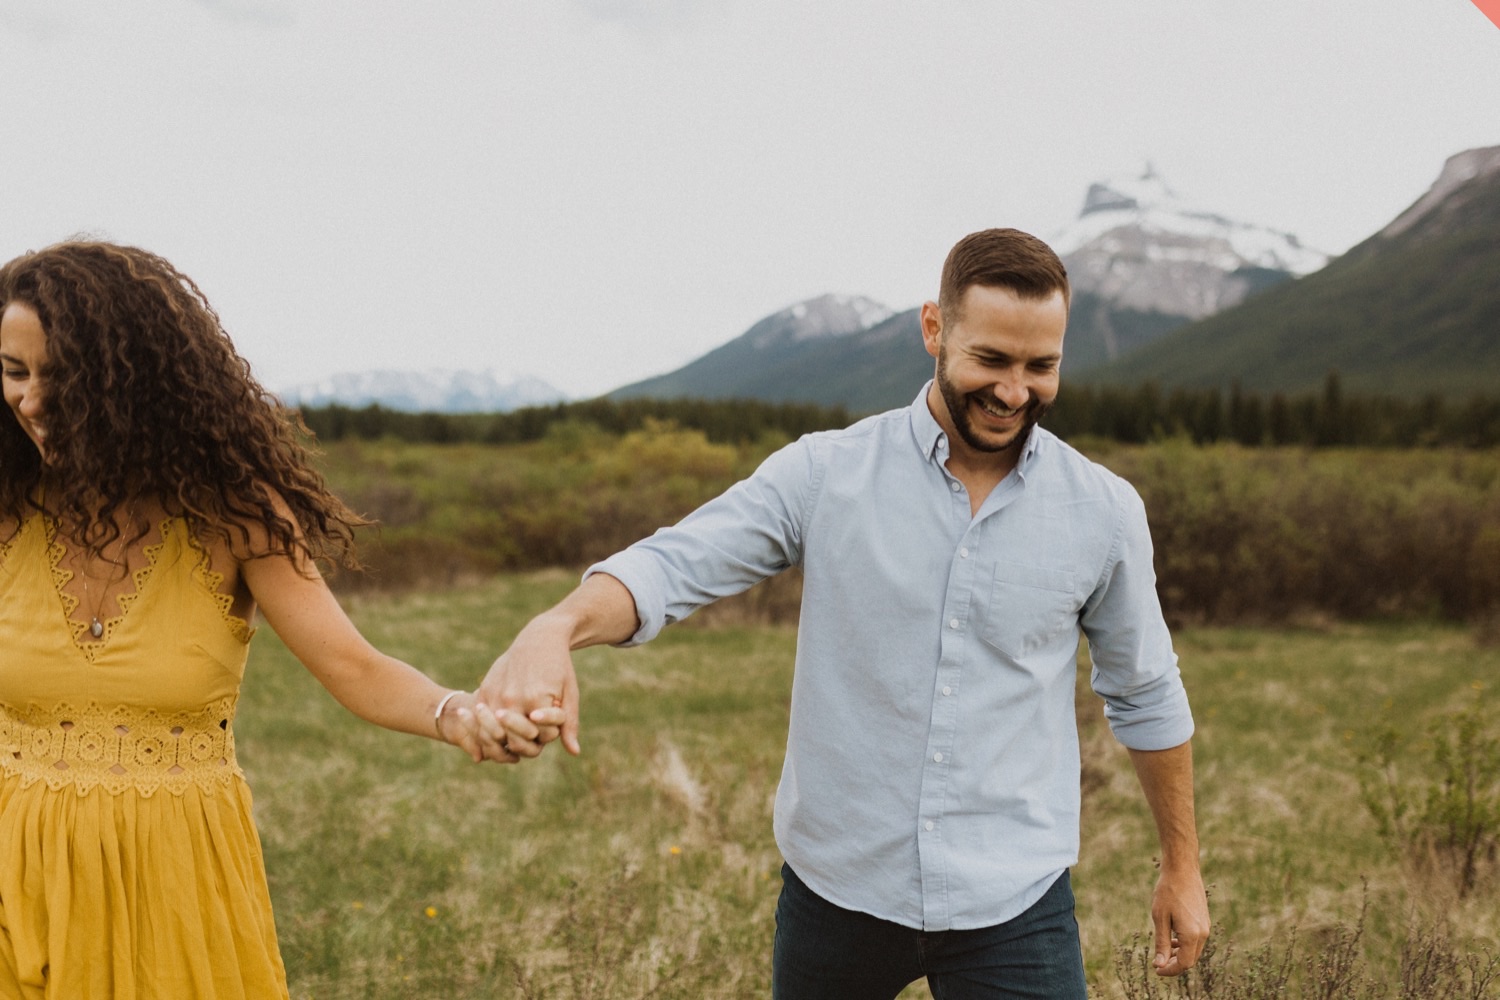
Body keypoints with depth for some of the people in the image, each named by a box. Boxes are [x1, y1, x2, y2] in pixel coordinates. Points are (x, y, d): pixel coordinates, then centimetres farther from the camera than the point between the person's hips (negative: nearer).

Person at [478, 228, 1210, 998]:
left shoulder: (1105, 514, -2)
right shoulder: (825, 474, -8)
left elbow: (1146, 696, 10)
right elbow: (674, 564, -17)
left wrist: (1182, 866, 17)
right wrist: (557, 628, -38)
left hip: (1013, 907, 0)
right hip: (837, 885, 0)